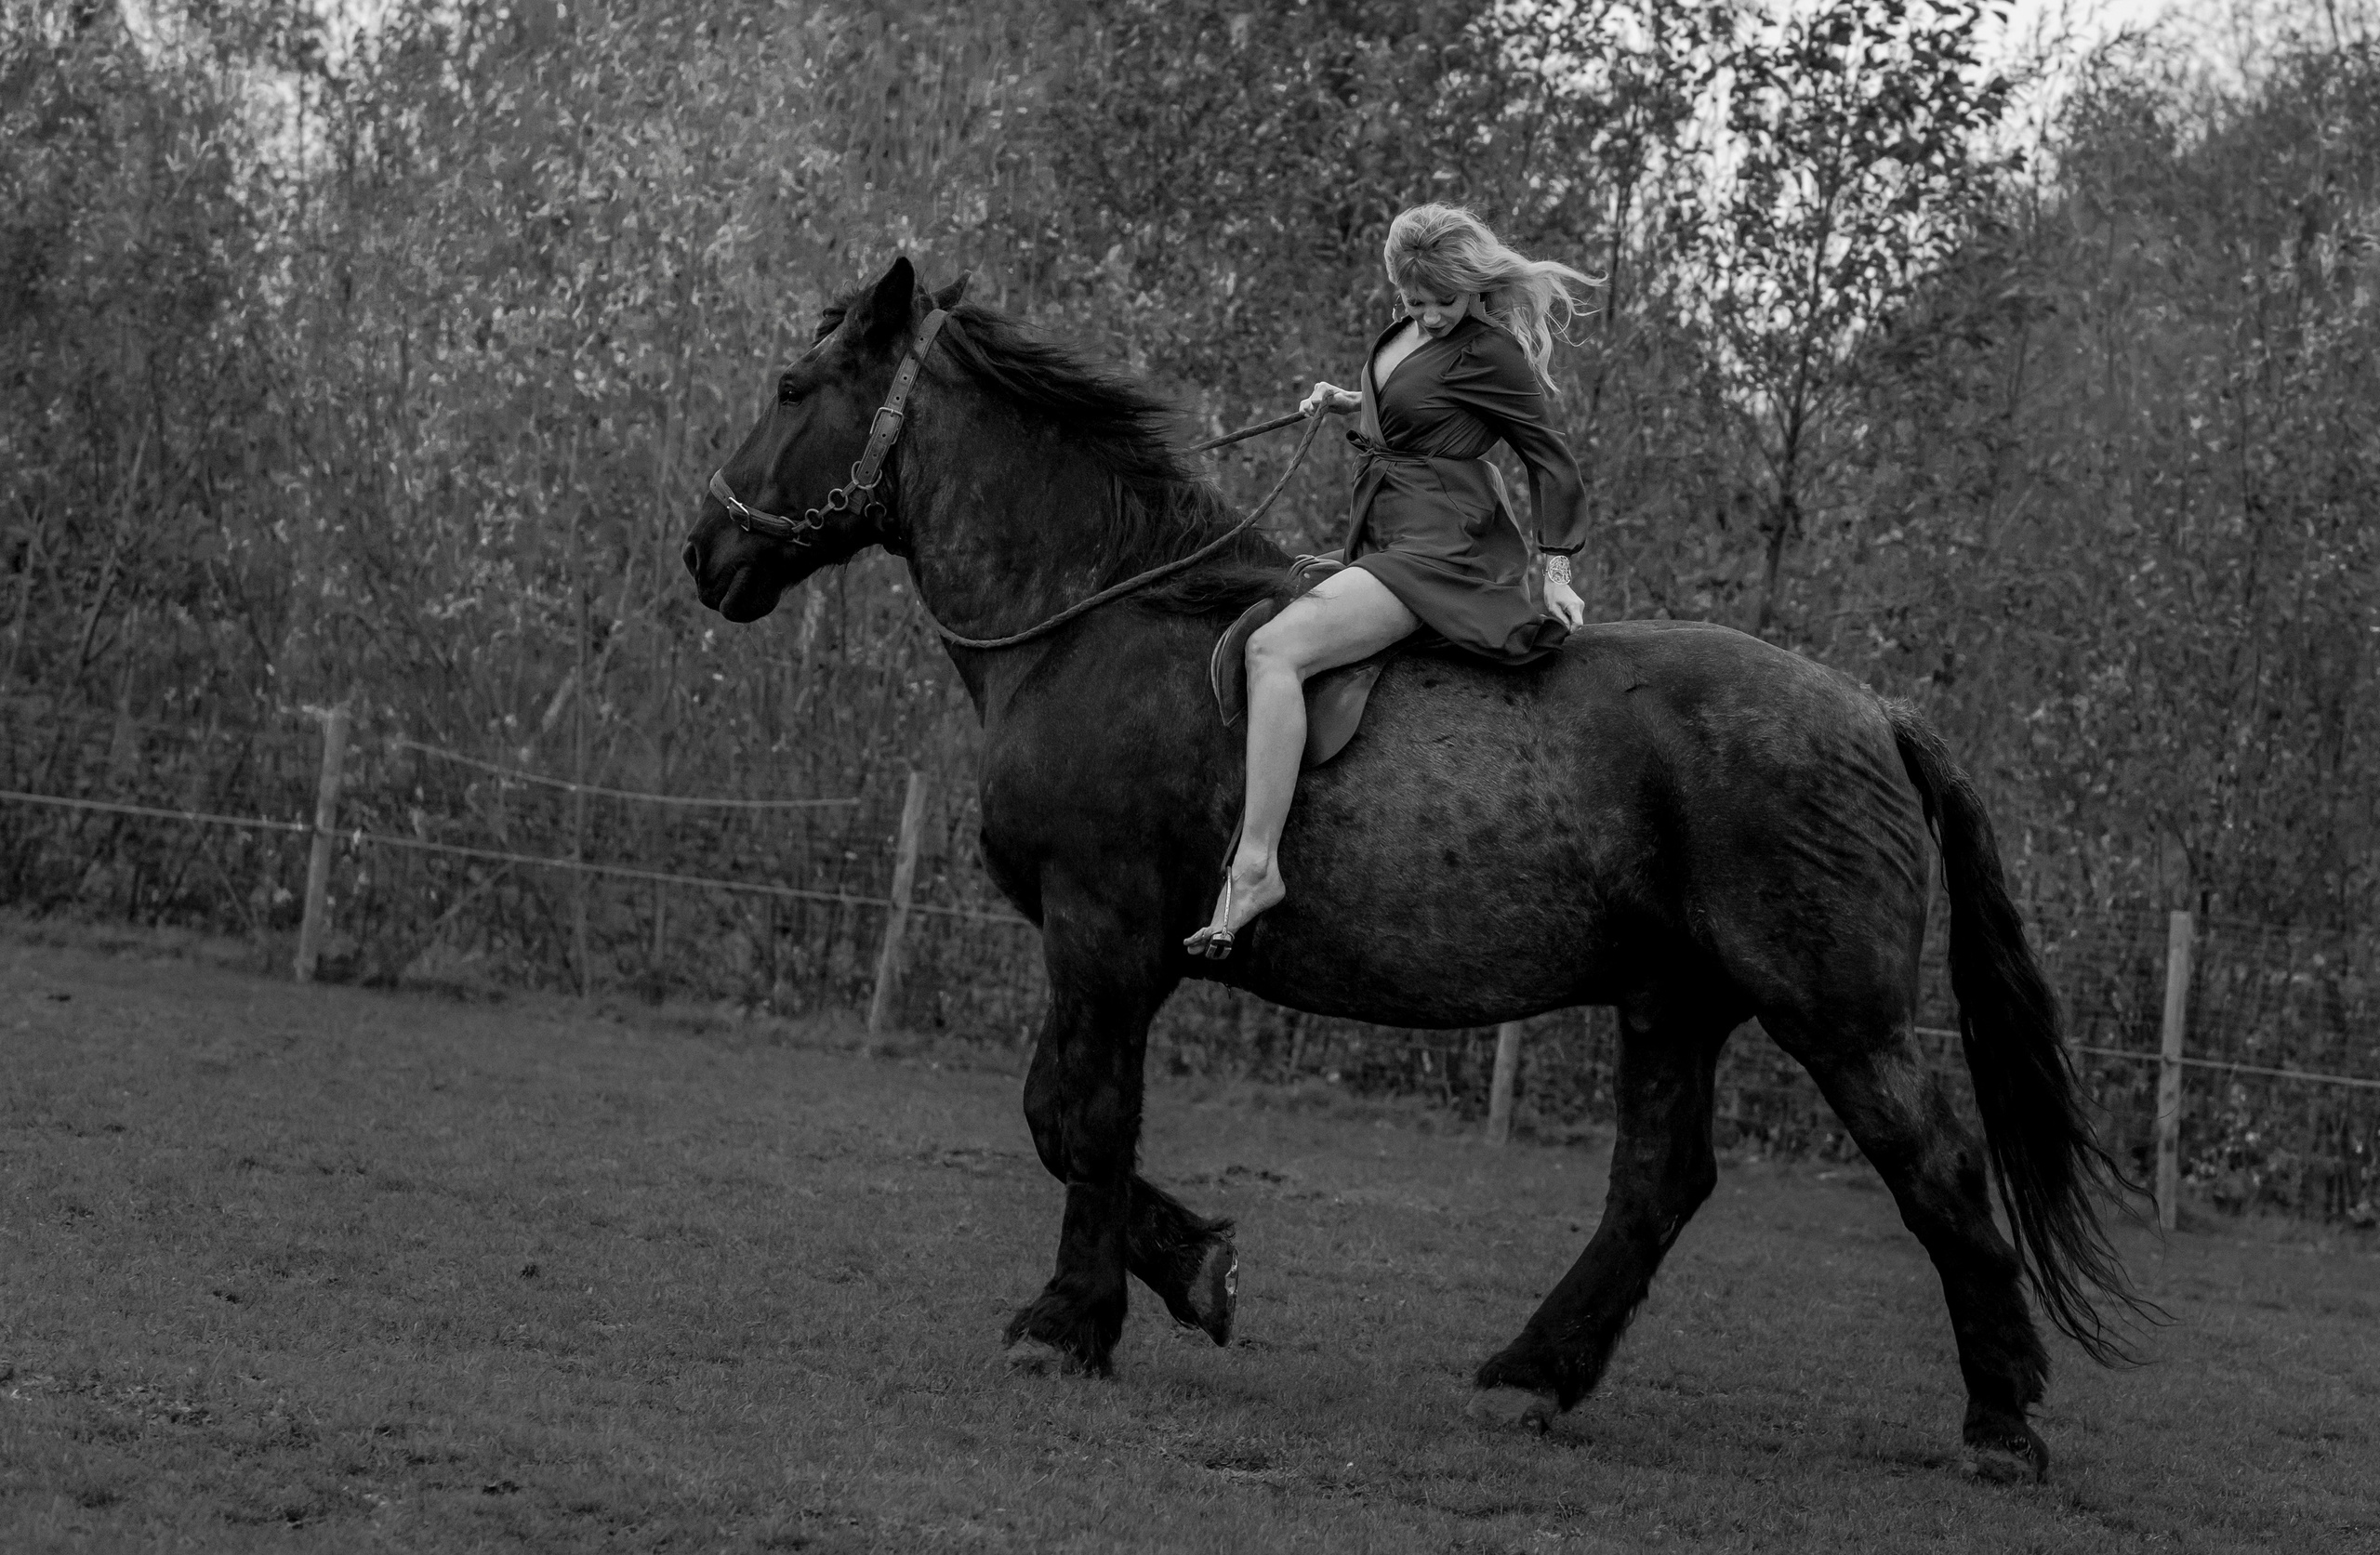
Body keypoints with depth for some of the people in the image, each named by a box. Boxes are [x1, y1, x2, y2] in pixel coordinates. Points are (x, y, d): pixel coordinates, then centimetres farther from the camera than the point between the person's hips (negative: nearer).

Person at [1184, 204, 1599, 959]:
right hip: (1382, 544, 10)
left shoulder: (1490, 354, -13)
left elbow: (1553, 461, -8)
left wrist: (1557, 570, -11)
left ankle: (1254, 866, -33)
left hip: (1443, 549, -10)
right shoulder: (1413, 324, 11)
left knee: (1275, 648, -27)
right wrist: (1347, 403, 13)